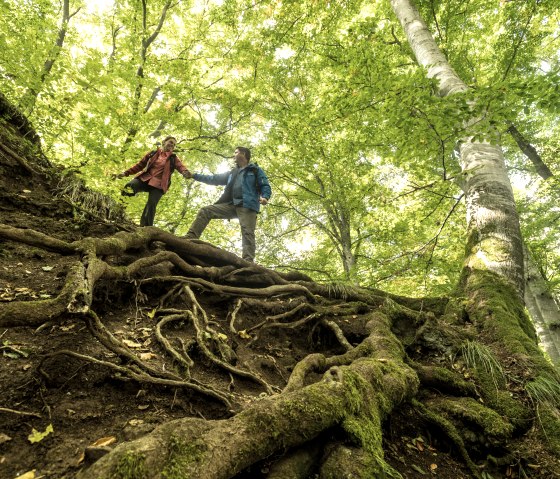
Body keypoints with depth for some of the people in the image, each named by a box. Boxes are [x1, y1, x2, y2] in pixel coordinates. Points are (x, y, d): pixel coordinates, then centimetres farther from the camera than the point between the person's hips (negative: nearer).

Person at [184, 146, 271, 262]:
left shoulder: (256, 170, 14)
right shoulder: (232, 173, 31)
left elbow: (265, 186, 5)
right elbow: (215, 179, 34)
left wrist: (265, 197, -18)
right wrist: (194, 176, 33)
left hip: (248, 206, -6)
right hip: (232, 205, 6)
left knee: (247, 233, -21)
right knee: (205, 211, -6)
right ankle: (190, 238, -16)